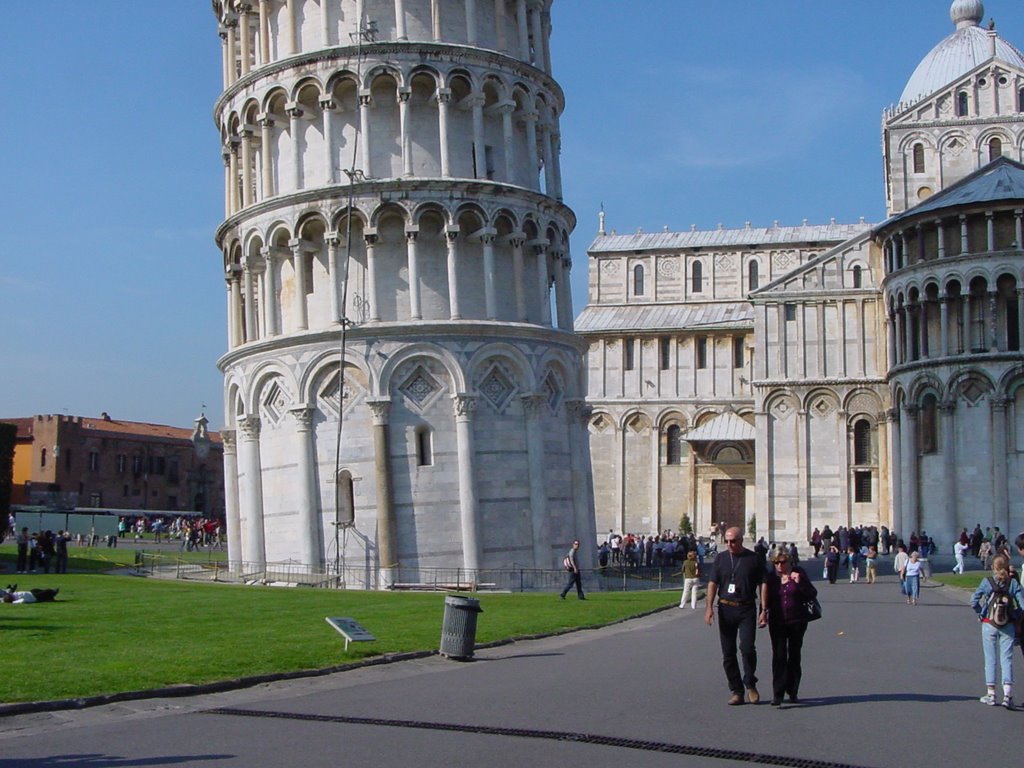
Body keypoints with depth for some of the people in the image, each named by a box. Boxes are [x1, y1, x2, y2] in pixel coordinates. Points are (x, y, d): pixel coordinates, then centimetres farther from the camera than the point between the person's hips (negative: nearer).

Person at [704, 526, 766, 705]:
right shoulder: (721, 559, 8)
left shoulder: (753, 559, 1)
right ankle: (736, 691, 12)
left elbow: (762, 584, 3)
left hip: (747, 609, -3)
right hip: (726, 608, 3)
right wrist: (709, 607, -4)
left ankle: (750, 685, 6)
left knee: (747, 647, -16)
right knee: (728, 653, 3)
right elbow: (712, 583, 7)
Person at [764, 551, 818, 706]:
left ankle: (792, 691, 22)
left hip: (797, 621, 0)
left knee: (794, 655, 9)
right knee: (779, 656, -9)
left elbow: (812, 594, -4)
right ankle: (777, 694, -12)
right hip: (777, 622, 0)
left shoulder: (799, 573, 0)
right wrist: (763, 613, -4)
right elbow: (766, 599, 12)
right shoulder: (771, 577, 4)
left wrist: (800, 582, -17)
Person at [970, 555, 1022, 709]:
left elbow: (974, 601, -11)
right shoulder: (1013, 583, -4)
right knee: (1007, 659, 3)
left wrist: (981, 613, 3)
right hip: (1008, 626, 0)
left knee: (990, 659, 8)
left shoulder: (987, 582, -7)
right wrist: (1015, 617, 5)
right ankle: (1007, 694, -9)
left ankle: (991, 694, 12)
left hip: (989, 625, 0)